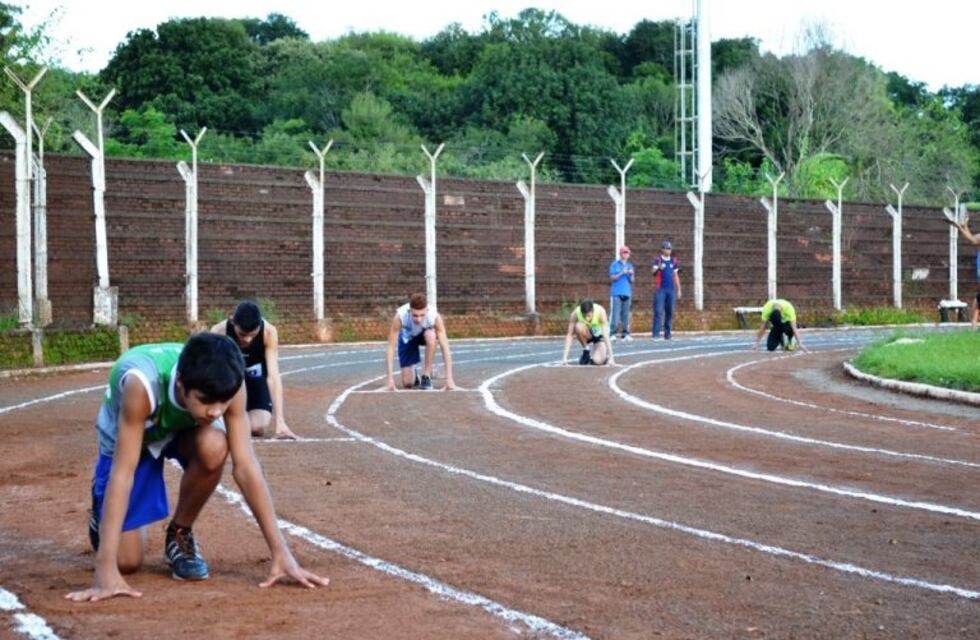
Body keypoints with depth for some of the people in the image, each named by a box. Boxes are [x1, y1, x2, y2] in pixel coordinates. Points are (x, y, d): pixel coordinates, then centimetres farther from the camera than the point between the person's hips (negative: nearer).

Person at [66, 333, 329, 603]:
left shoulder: (225, 384, -34)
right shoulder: (141, 384, -44)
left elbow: (246, 466, -32)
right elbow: (122, 473, -44)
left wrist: (280, 552, -35)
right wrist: (106, 570, -48)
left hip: (182, 429, 2)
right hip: (126, 437, -2)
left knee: (213, 447, -35)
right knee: (126, 561, -11)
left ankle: (180, 534, -6)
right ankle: (103, 515, 26)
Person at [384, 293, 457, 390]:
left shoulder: (435, 316, -38)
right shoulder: (400, 316, -39)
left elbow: (445, 347, -36)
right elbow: (391, 347, -36)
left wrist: (449, 379, -43)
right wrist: (390, 379, -42)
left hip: (424, 335, 0)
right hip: (407, 338, 0)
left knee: (431, 336, -38)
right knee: (407, 383, -11)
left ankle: (426, 376, -19)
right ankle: (413, 373, 26)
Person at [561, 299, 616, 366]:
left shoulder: (600, 312, -32)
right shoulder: (575, 314, -29)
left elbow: (606, 335, -34)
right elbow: (569, 335, -27)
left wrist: (610, 357, -38)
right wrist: (565, 357, -33)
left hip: (599, 335, -2)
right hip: (586, 335, 2)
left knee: (598, 360, -27)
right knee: (579, 327, -34)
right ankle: (586, 351, -10)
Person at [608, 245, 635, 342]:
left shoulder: (630, 265, 15)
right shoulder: (615, 264, 4)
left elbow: (632, 281, 14)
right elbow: (612, 278, -2)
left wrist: (631, 275, -6)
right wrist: (622, 273, -13)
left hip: (627, 293, 4)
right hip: (617, 293, -4)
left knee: (626, 315, 3)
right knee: (616, 314, -10)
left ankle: (626, 334, 4)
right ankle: (612, 334, -10)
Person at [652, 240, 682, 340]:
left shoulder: (674, 261, 14)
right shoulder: (657, 260, 0)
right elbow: (654, 273, -12)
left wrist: (679, 290, 15)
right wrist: (658, 268, -34)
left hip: (671, 289, 5)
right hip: (660, 289, -4)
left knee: (670, 312, 5)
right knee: (658, 311, -9)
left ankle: (667, 333, 11)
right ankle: (656, 333, -9)